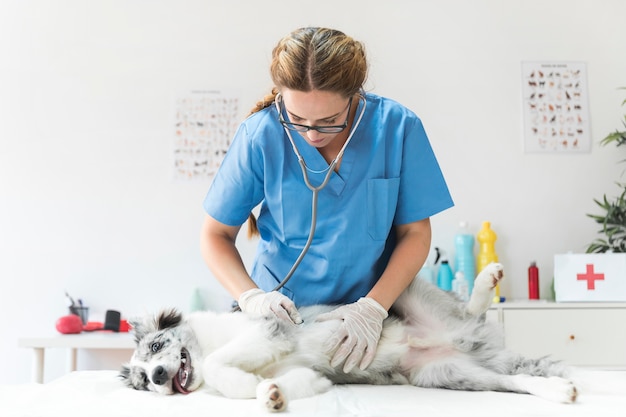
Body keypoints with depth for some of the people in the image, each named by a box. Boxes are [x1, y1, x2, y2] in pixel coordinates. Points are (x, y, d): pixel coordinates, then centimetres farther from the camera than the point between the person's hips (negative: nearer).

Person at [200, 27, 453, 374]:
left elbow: (415, 233, -4)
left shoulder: (397, 127, -11)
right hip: (282, 311, 0)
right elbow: (216, 234, -1)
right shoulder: (260, 136, -12)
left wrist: (373, 307, -17)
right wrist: (250, 296, -18)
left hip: (376, 309, 1)